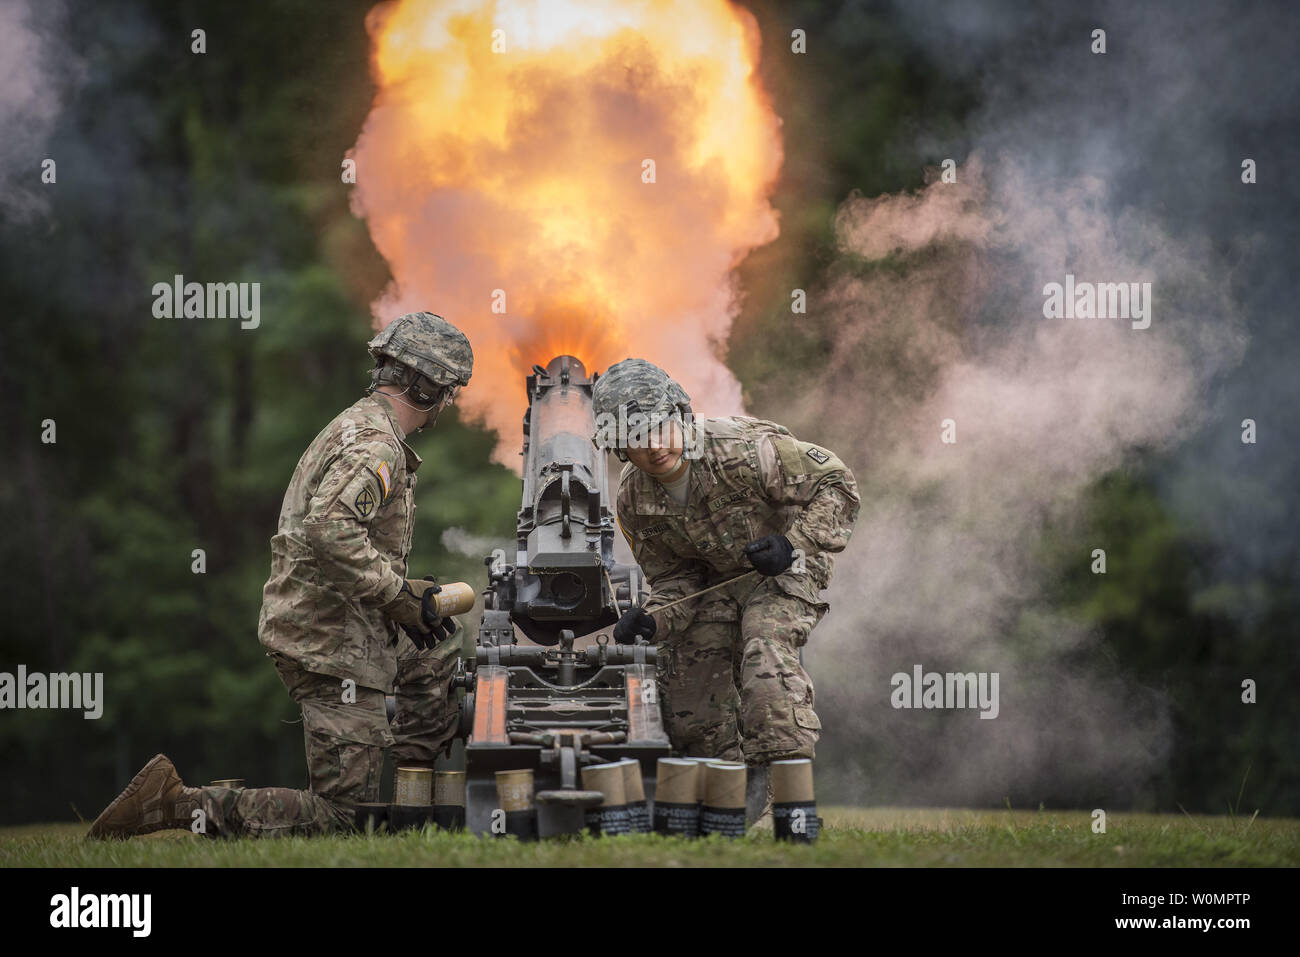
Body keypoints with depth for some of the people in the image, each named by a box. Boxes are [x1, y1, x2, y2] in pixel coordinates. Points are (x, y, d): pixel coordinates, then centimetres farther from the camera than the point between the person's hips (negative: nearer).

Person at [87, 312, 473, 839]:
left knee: (436, 654, 32)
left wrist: (414, 594, 16)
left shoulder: (355, 425, 17)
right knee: (342, 814, -9)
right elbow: (328, 530, -33)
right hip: (333, 643, -10)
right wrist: (400, 595, -24)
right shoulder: (376, 443, -17)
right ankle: (178, 803, -14)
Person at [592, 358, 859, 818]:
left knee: (766, 650, -33)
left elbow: (835, 483, -20)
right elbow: (673, 579, -1)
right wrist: (651, 620, -23)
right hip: (715, 581, 6)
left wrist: (794, 545, -31)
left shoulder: (744, 448, -29)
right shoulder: (636, 501, -11)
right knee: (686, 698, 1)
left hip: (784, 572, -6)